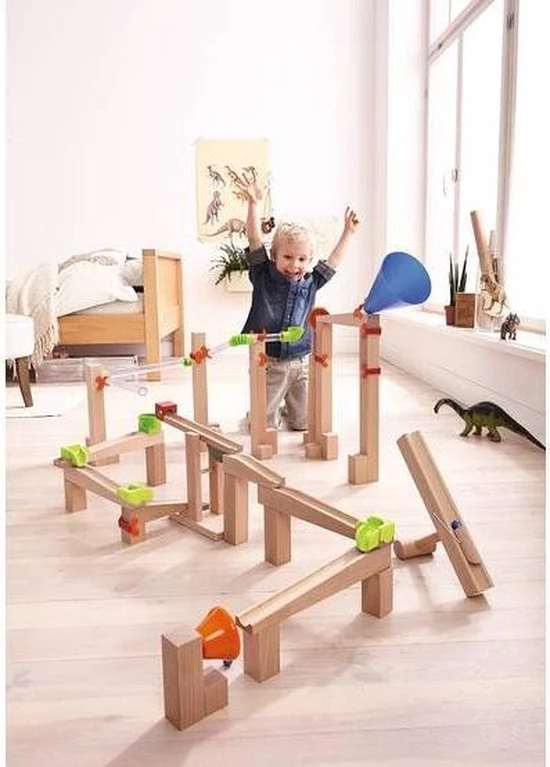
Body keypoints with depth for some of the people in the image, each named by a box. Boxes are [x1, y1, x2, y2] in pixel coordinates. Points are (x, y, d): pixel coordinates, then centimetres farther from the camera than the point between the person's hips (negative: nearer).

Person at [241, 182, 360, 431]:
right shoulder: (263, 277, -4)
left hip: (301, 363, 3)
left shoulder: (310, 283, 4)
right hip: (267, 362, -2)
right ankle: (273, 411, 40)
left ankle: (289, 409, 45)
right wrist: (253, 204, -18)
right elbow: (254, 239, -11)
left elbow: (334, 261, 13)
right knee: (263, 425, 6)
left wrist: (348, 232, 14)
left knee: (303, 424, 12)